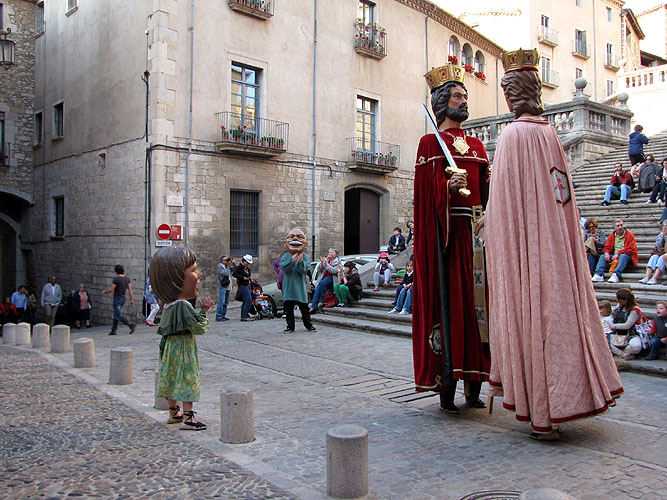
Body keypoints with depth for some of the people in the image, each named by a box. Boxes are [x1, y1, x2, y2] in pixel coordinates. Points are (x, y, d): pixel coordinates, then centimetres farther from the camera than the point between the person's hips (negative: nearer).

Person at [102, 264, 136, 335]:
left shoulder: (116, 279, -16)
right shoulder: (127, 279, 5)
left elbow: (111, 290, -13)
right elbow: (130, 290, 3)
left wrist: (104, 291, 7)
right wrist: (131, 300, 5)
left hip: (117, 299, -8)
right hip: (123, 298, 8)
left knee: (118, 315, -9)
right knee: (116, 314, 17)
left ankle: (130, 324, -24)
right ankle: (114, 330, 19)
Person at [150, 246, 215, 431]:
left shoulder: (169, 305, 7)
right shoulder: (183, 306, -21)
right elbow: (200, 328, -21)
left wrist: (202, 310, 11)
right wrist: (204, 311, -10)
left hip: (170, 346, 9)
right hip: (183, 348, -9)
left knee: (173, 380, 17)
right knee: (187, 380, -5)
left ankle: (173, 413, 29)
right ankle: (187, 418, -3)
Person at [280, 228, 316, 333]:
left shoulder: (305, 257, 0)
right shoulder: (285, 256, 2)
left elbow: (304, 270, -11)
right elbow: (283, 267, -14)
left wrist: (301, 262, -29)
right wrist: (292, 260, -28)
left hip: (300, 286, -1)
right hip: (288, 287, 1)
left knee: (304, 307, 7)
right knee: (288, 308, 5)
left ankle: (308, 325, 20)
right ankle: (290, 326, 16)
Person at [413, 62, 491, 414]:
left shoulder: (477, 145, 22)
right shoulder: (430, 143, 5)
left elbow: (486, 191, 18)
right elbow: (427, 192, -6)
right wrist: (448, 187, -23)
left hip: (477, 230, 6)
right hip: (446, 232, -5)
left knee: (476, 304, 3)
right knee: (448, 303, -7)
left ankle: (474, 386, 10)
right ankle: (446, 388, -1)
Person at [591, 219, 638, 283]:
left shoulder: (629, 235, -2)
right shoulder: (612, 236, 13)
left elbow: (630, 249, -12)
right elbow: (607, 247, 11)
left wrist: (618, 254, -21)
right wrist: (606, 253, -14)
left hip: (628, 257, -5)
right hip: (615, 256, 5)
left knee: (623, 256, -37)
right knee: (602, 256, -15)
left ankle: (616, 275, -52)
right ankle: (599, 275, -35)